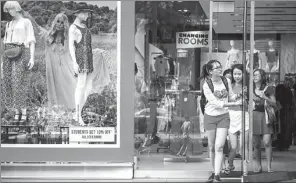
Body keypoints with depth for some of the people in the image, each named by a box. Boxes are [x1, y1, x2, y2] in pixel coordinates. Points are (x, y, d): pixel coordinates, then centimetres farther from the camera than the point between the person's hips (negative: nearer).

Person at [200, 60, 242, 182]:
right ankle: (214, 172, 25)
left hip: (223, 116, 1)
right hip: (210, 117, -1)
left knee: (219, 147, -10)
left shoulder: (226, 81, -2)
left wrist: (238, 95, -12)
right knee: (212, 147, 9)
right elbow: (216, 103, -18)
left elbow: (230, 97, 11)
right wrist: (235, 104, -23)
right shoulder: (206, 85, -13)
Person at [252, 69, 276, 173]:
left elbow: (274, 103, 4)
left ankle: (269, 166, -7)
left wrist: (265, 98, -11)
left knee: (267, 142, -13)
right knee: (256, 144, 2)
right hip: (253, 116, 2)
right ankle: (258, 166, 13)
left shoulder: (268, 89, 5)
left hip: (265, 116, -2)